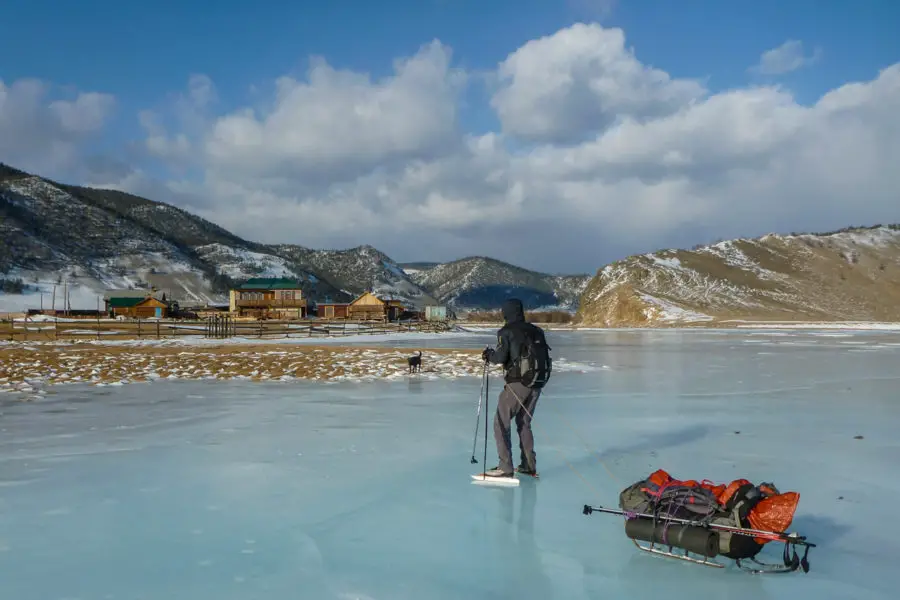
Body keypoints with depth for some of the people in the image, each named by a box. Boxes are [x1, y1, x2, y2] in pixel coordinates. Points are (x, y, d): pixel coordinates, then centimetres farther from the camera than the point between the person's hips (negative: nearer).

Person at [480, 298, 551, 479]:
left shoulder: (506, 332, -6)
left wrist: (489, 355, 6)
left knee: (501, 423, 3)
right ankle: (529, 465, 19)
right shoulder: (537, 331, 10)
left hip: (517, 383, -6)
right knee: (524, 423, 20)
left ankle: (505, 467, -2)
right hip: (537, 383, 6)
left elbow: (500, 357, -13)